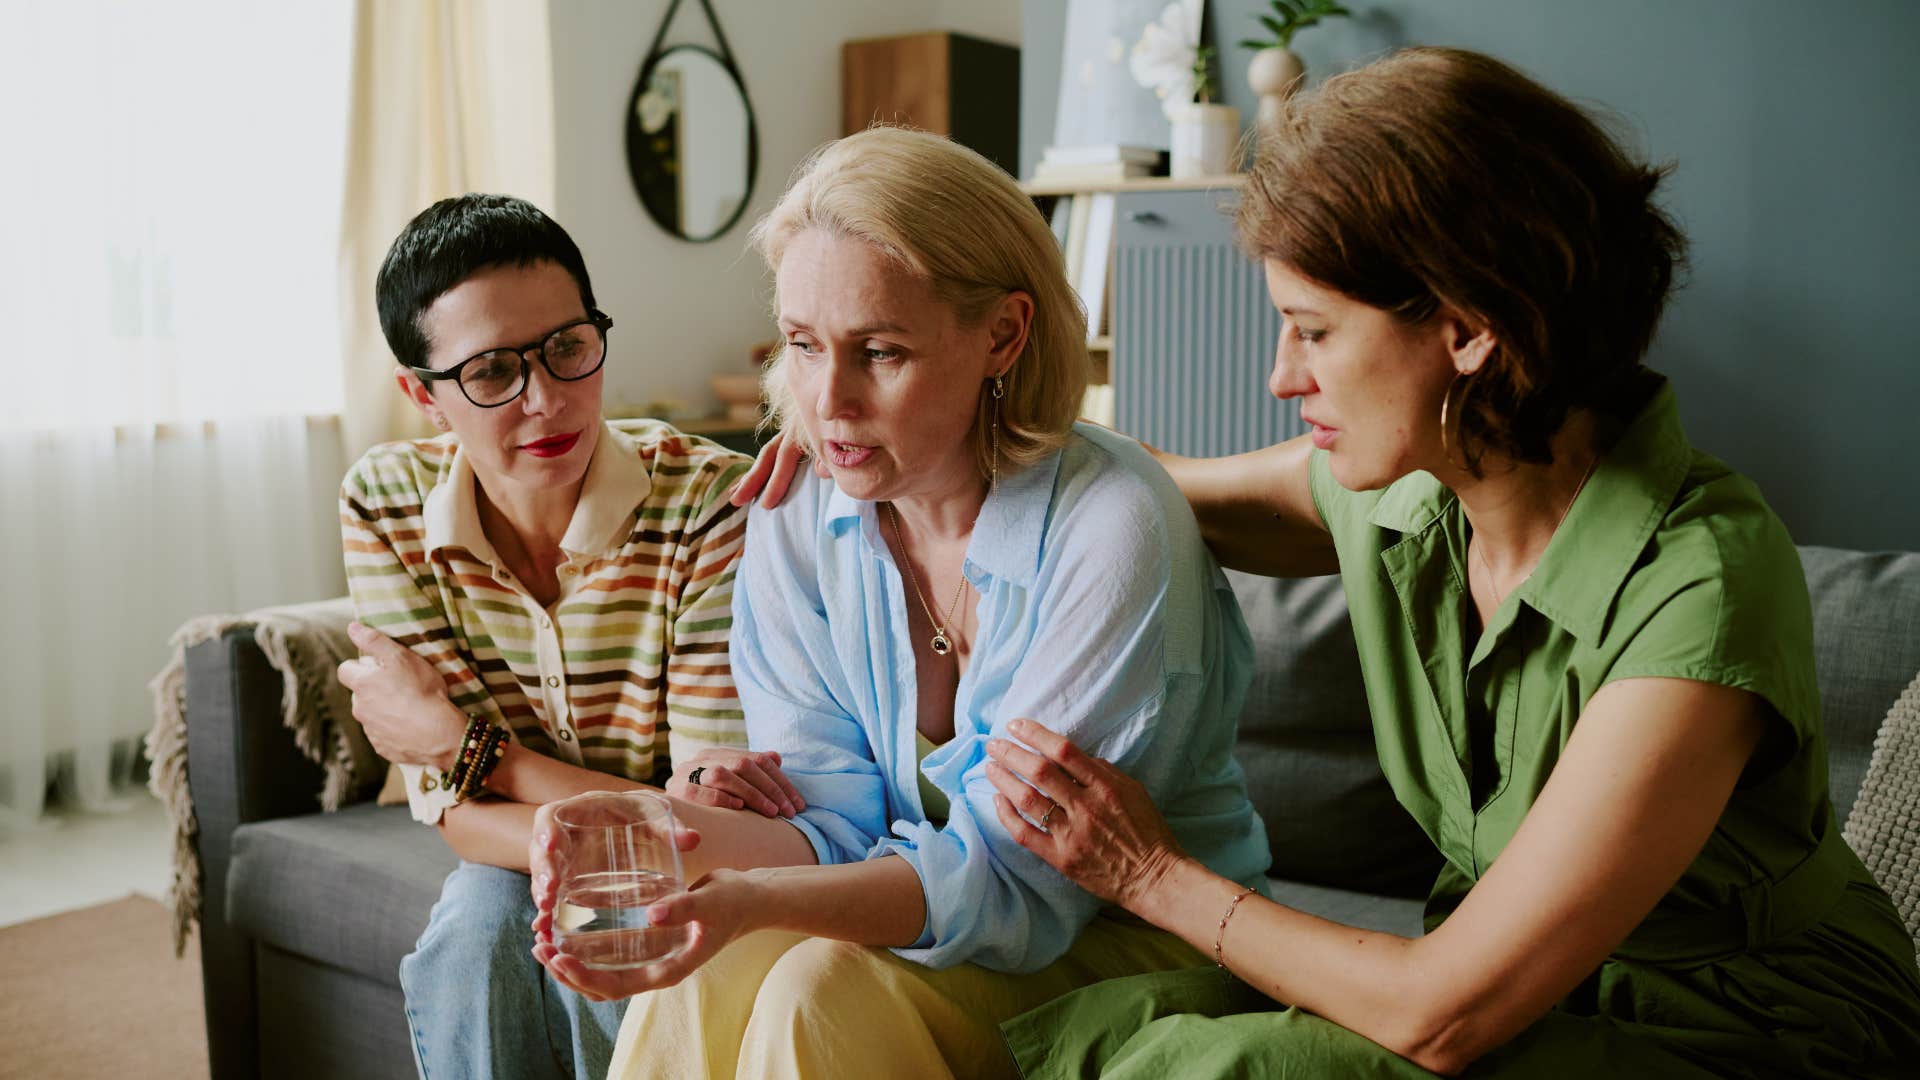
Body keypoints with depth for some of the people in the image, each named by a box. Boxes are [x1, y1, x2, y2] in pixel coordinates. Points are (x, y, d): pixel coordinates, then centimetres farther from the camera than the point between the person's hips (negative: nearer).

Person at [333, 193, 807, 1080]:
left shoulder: (712, 504, -23)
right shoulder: (384, 506, -11)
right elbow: (460, 816, -14)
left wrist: (461, 742, -21)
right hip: (517, 868, 3)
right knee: (476, 930, -29)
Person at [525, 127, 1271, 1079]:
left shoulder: (1114, 528, -24)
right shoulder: (793, 526, -5)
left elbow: (1012, 876, -24)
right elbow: (837, 823, -7)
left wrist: (753, 901, -39)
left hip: (1136, 935, -4)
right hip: (920, 911, 4)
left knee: (824, 992, -29)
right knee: (696, 984, -24)